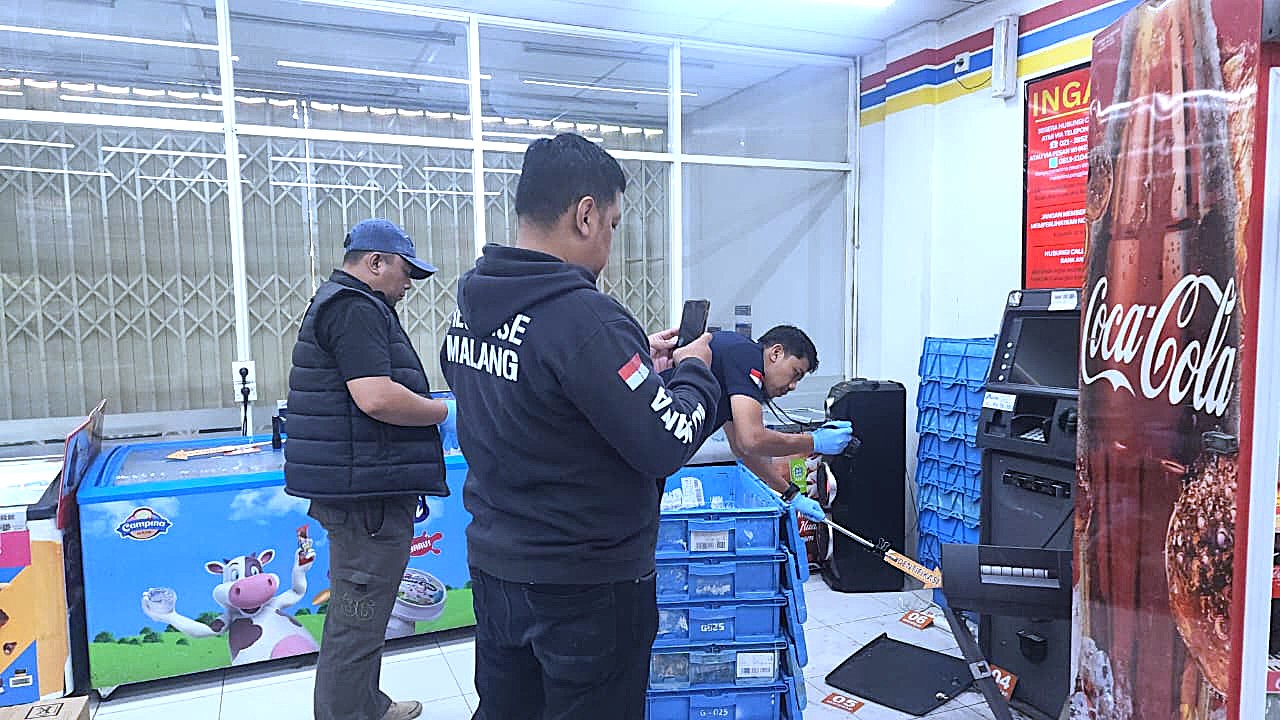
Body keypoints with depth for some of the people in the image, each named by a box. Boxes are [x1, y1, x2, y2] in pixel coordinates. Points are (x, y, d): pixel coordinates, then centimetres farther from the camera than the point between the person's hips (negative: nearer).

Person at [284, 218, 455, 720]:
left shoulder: (338, 304, 20)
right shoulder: (355, 308, -15)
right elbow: (376, 397, -27)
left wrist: (424, 407, 22)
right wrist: (442, 412, -12)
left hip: (357, 487, 12)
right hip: (367, 490, -12)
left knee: (359, 612, 21)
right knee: (357, 620, -2)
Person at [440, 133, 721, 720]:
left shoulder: (470, 307, 1)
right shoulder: (584, 316, -26)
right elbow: (667, 444, -23)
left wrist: (639, 363, 9)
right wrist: (694, 370, -5)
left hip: (493, 567, 8)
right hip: (587, 587, -7)